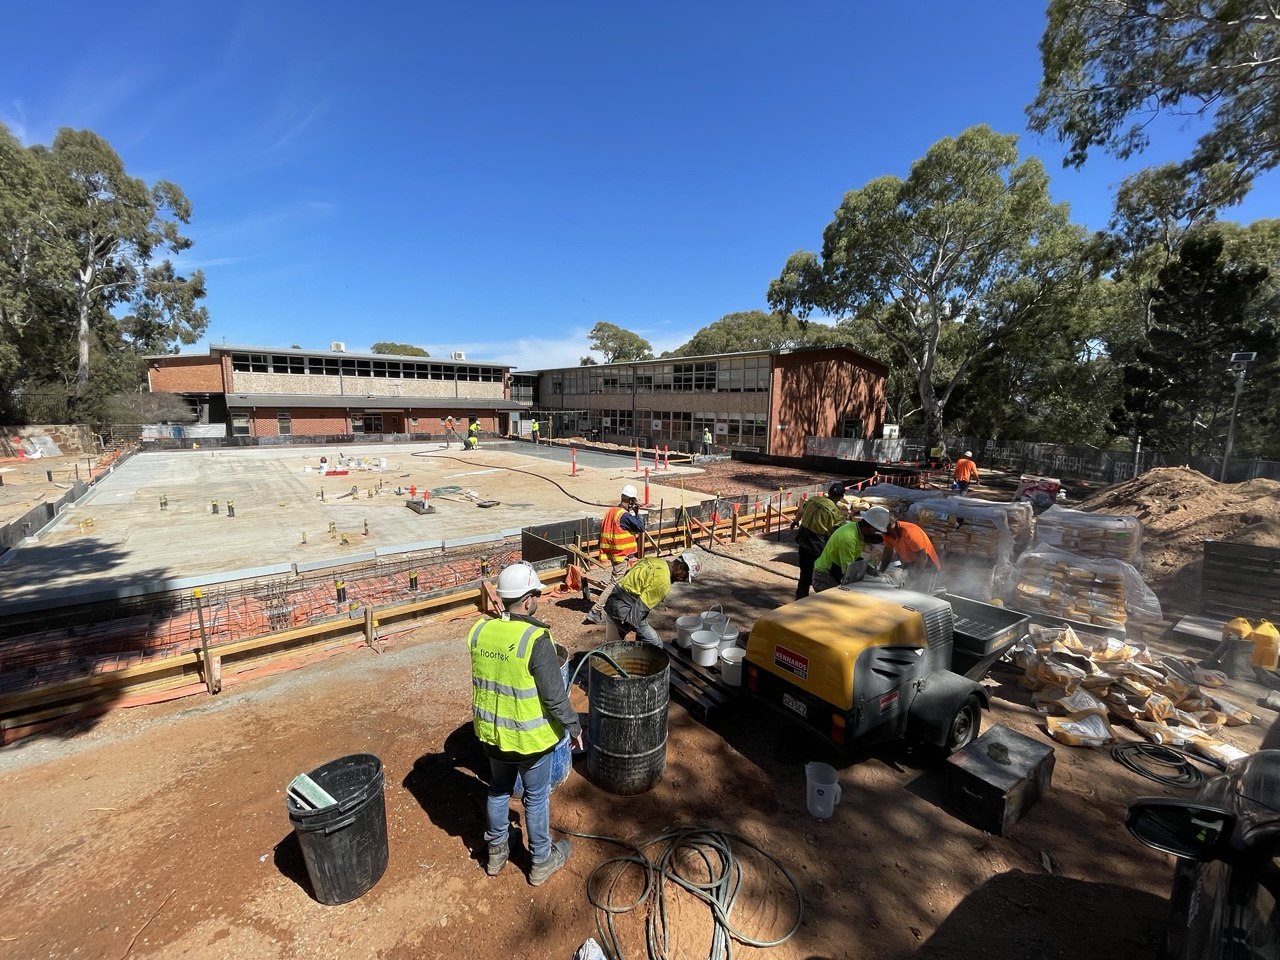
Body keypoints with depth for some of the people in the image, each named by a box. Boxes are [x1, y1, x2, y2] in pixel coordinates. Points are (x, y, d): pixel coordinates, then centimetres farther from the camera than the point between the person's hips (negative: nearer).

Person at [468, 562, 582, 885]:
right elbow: (555, 696, -22)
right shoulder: (536, 639, -29)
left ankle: (496, 852, 48)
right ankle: (541, 861, 39)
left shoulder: (480, 630, -11)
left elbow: (482, 679, 5)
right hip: (530, 738, -5)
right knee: (536, 799, 18)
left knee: (498, 791, 28)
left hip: (491, 733, 5)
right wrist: (574, 727, -7)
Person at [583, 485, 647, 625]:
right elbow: (641, 527, -16)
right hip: (621, 555, -9)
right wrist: (637, 511, -7)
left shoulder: (610, 511, 5)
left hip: (611, 554, 9)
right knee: (614, 584, -3)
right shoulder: (625, 515, -21)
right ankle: (595, 612, -4)